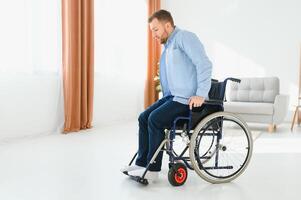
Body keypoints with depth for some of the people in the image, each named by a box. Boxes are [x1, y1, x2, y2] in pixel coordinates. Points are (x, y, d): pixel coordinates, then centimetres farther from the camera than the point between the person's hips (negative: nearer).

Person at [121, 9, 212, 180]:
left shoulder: (184, 37, -8)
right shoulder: (168, 47, 21)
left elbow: (204, 64, -19)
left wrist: (201, 94, -25)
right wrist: (166, 99, 14)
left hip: (187, 99, -9)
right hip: (172, 96, 9)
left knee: (155, 119, -21)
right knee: (144, 118, 1)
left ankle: (153, 169, -10)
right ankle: (141, 163, 6)